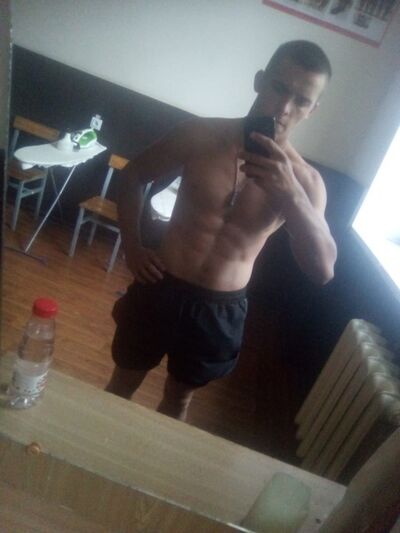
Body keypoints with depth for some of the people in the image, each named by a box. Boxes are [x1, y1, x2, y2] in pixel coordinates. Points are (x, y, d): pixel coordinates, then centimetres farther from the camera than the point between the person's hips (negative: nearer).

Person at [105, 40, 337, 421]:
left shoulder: (305, 181, -9)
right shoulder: (201, 135, -9)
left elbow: (323, 270, -19)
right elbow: (133, 177, 5)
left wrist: (291, 194, -32)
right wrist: (131, 247, -4)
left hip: (219, 310, 1)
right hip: (161, 289, 0)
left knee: (179, 398, 23)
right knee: (123, 384, 21)